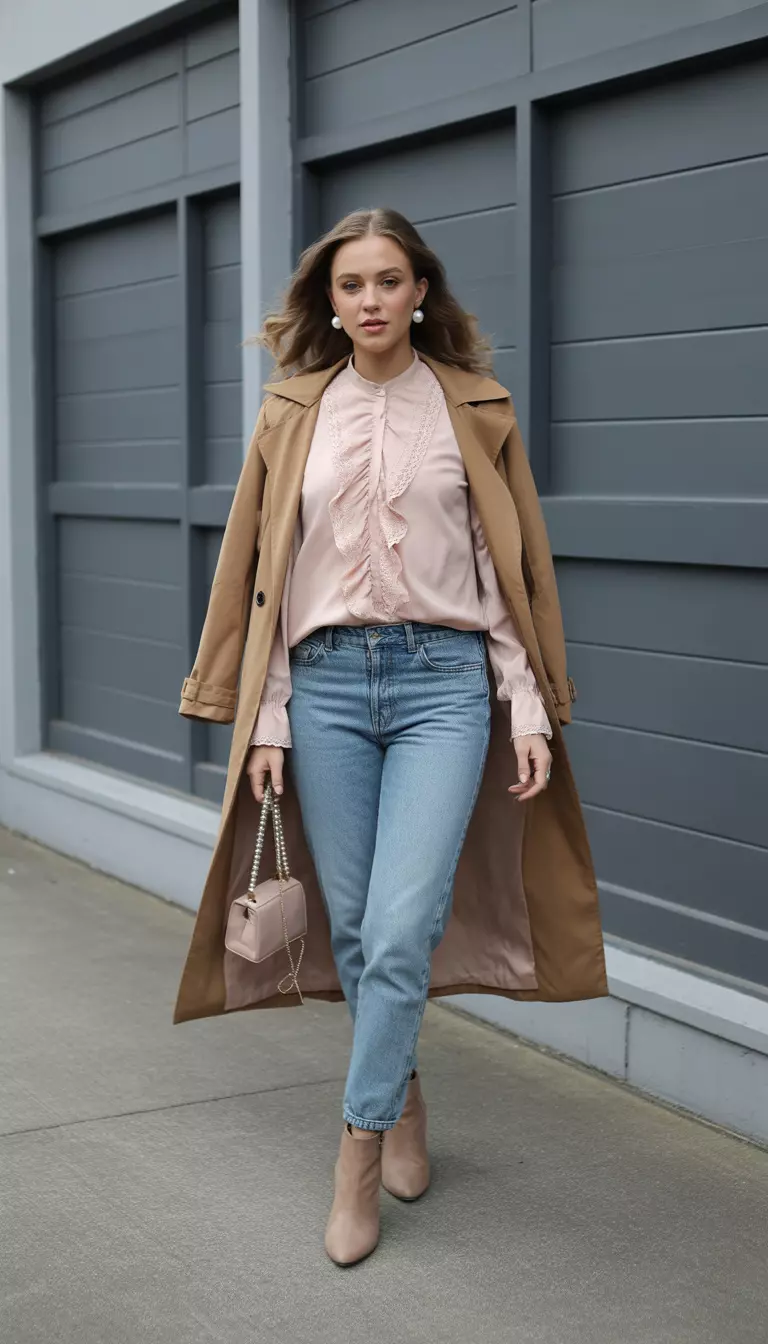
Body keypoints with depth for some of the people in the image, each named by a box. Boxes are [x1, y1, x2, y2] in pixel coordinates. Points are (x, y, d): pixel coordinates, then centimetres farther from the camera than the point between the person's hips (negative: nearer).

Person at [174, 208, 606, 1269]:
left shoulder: (475, 409, 5)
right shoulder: (294, 415, 9)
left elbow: (516, 567, 5)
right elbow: (265, 574, 8)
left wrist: (530, 710, -1)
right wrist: (266, 721, 3)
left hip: (443, 679, -2)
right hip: (326, 682, 2)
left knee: (401, 928, -12)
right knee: (352, 929, 6)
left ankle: (359, 1158, 0)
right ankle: (406, 1100, 29)